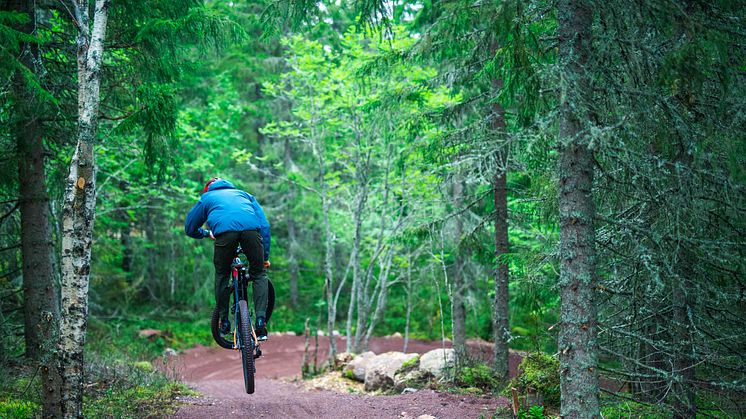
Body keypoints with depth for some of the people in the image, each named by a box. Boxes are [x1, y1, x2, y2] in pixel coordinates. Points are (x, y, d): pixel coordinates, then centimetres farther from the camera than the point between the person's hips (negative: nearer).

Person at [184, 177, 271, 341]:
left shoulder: (206, 198, 37)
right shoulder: (244, 194, 40)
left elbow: (189, 228, 42)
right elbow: (264, 225, 30)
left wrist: (207, 234, 62)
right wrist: (265, 256, 33)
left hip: (224, 230, -1)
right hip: (251, 228, 1)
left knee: (222, 275, 22)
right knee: (259, 273, 17)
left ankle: (224, 322, 23)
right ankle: (261, 320, 4)